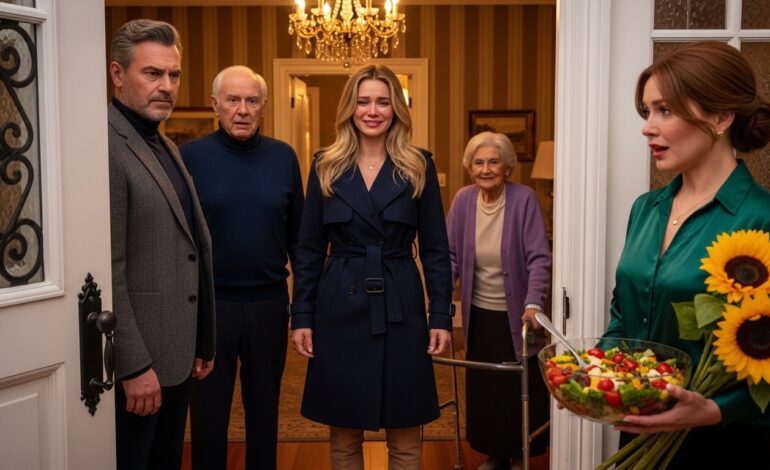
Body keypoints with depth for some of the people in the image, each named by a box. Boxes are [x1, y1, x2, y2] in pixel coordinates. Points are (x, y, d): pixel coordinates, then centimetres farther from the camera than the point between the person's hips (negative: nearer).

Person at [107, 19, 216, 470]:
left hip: (176, 354, 9)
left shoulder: (166, 146, 13)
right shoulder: (107, 146, -16)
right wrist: (134, 365, -20)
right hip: (136, 362, -9)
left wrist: (202, 342, 16)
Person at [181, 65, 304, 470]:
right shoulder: (189, 157, -6)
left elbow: (297, 233, 5)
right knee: (209, 411, 13)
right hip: (208, 301, -2)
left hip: (269, 301, 2)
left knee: (265, 408, 17)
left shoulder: (283, 157, 1)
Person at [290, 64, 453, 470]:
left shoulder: (419, 168, 2)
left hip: (401, 310, 0)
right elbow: (309, 249, 5)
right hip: (341, 310, 1)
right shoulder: (326, 167, 4)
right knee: (344, 435, 10)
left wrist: (441, 316, -3)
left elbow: (435, 248, 3)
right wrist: (301, 317, 0)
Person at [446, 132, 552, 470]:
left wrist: (533, 305, -31)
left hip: (516, 315, -3)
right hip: (479, 315, 4)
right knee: (483, 387, 15)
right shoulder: (463, 200, -5)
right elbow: (451, 256, -1)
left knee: (519, 390, 8)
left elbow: (539, 259, -18)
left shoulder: (524, 199, -16)